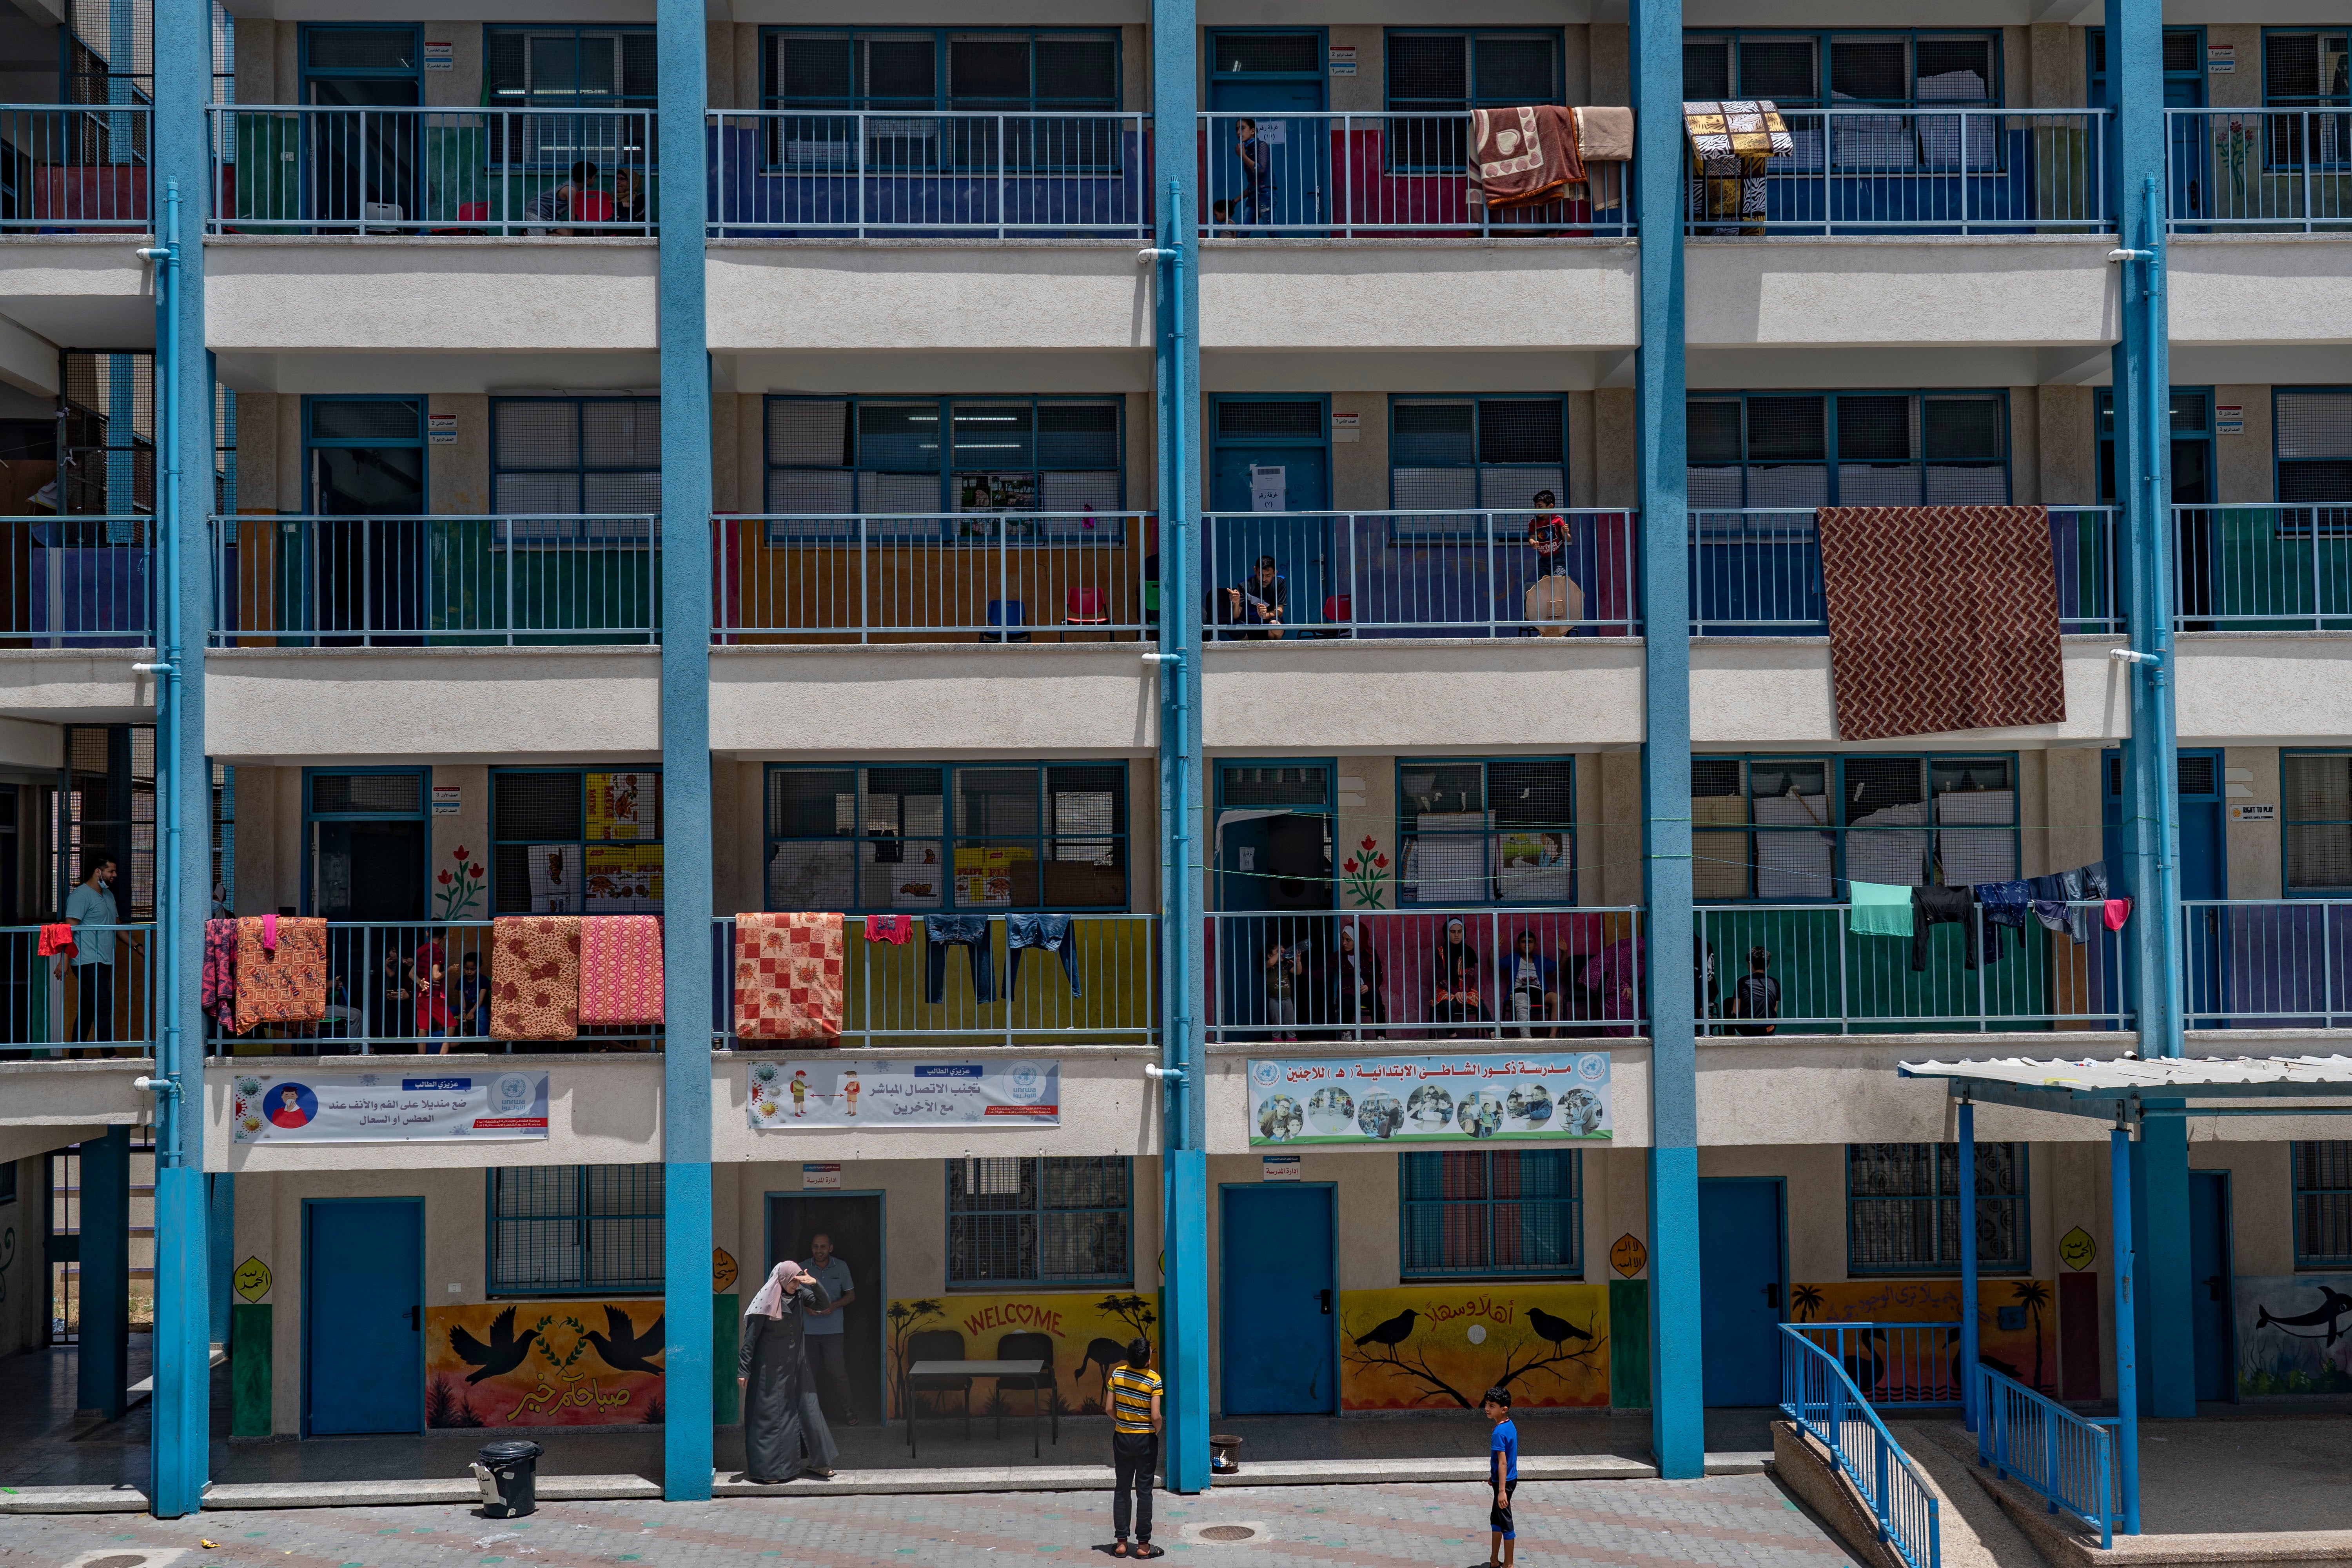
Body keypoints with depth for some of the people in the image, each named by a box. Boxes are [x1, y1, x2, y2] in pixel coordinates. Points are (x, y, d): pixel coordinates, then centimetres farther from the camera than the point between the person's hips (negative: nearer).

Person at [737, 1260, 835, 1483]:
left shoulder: (799, 1294, 1)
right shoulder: (766, 1301, -15)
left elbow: (824, 1304, 1)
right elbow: (750, 1337, -13)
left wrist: (815, 1284, -17)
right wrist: (743, 1370, -14)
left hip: (795, 1367, 6)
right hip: (770, 1370, -6)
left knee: (805, 1409, 8)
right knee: (768, 1415, -1)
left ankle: (815, 1462, 19)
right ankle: (763, 1470, 7)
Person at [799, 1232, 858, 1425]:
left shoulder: (841, 1267, 2)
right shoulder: (802, 1268, 3)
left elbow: (851, 1295, 8)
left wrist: (834, 1306, -9)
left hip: (833, 1328, -1)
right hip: (808, 1328, 1)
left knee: (837, 1371, -5)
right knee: (809, 1371, 5)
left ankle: (846, 1409, 8)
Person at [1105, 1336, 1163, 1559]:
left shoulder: (1117, 1374, -6)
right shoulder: (1154, 1380, -17)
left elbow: (1110, 1409, -2)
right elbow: (1156, 1416, -18)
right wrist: (1158, 1430, 2)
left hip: (1122, 1438, 3)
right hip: (1146, 1440, -3)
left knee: (1121, 1489, 11)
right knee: (1144, 1491, 4)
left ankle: (1121, 1543, 14)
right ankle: (1143, 1545, 9)